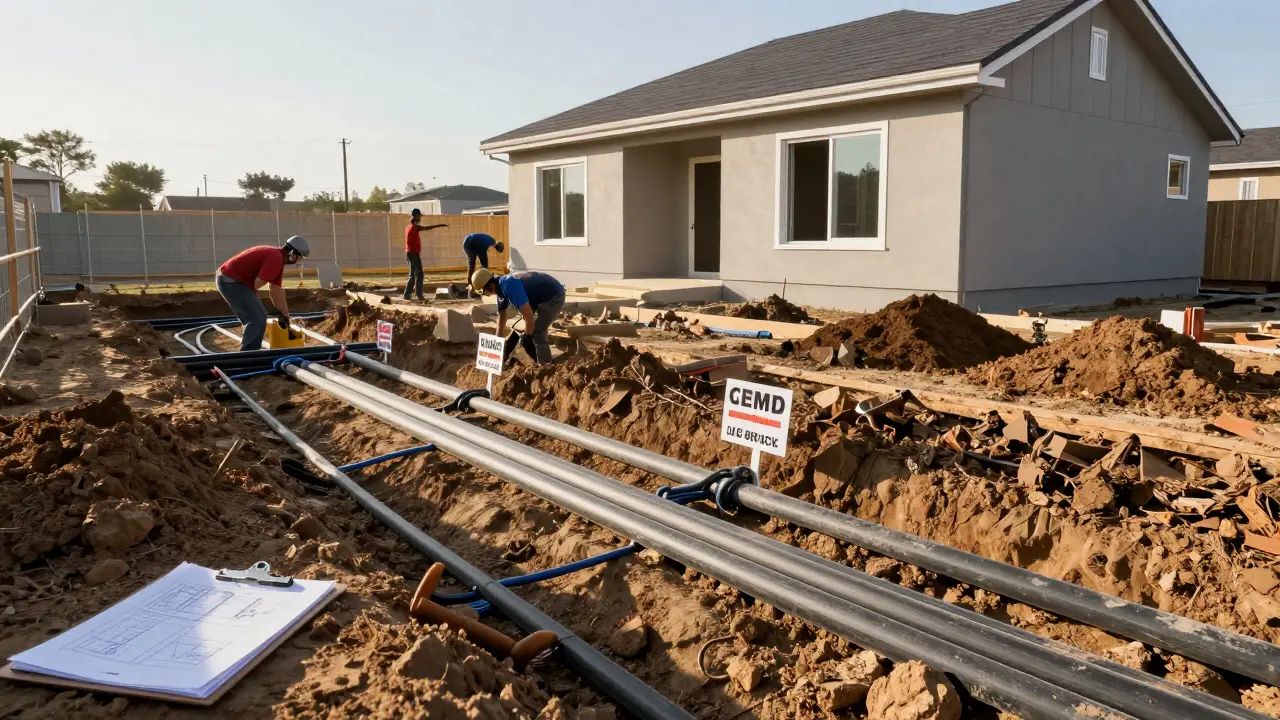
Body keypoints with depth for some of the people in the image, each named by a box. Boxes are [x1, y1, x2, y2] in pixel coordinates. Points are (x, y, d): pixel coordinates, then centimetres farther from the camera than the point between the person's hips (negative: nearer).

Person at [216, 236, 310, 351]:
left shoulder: (277, 257, 15)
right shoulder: (276, 259, -18)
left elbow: (276, 290, 22)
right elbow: (256, 284, -24)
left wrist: (284, 314, 25)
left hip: (228, 279, 11)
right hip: (231, 281, -11)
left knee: (255, 318, 19)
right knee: (258, 319, -10)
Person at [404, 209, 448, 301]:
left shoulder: (409, 227, 16)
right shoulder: (414, 227, -11)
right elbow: (427, 228, -21)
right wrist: (441, 225, -23)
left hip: (409, 253, 9)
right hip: (414, 253, -9)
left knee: (413, 275, 13)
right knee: (419, 274, -7)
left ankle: (407, 294, 12)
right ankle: (420, 295, -9)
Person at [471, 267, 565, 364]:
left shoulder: (509, 286, -32)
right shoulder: (501, 287, 1)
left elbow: (528, 315, -34)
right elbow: (502, 315, 16)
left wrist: (527, 336, -17)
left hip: (554, 295, -10)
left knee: (537, 334, -14)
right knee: (532, 331, 18)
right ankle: (539, 364, 30)